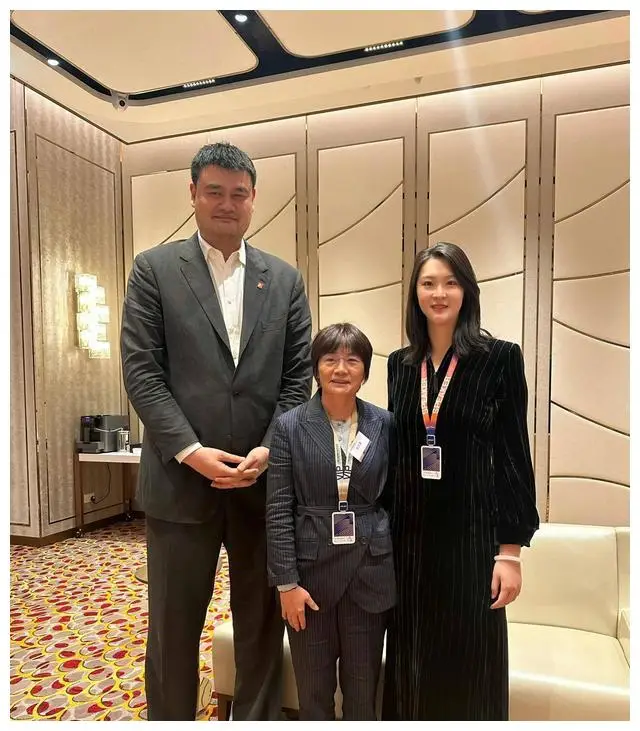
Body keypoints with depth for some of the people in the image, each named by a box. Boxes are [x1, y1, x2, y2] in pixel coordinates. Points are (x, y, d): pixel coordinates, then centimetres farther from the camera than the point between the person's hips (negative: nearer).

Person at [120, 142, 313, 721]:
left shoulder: (285, 280, 8)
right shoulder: (154, 269, 2)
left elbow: (299, 376, 4)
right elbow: (141, 370, -5)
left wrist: (269, 449, -8)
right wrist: (191, 451, -13)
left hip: (264, 479, 2)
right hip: (181, 479, -1)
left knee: (263, 623, 16)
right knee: (174, 626, 14)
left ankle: (258, 720, 37)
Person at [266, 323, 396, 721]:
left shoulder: (385, 424, -1)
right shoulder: (290, 426, -6)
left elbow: (392, 498, 3)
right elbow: (278, 510, -7)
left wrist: (393, 563, 2)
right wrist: (287, 582, -9)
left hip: (370, 570, 1)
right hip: (311, 569, -1)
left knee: (363, 687, 16)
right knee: (313, 688, 16)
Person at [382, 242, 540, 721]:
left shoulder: (500, 358, -6)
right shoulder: (400, 364, 5)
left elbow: (514, 456, -6)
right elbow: (394, 451, 9)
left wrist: (511, 550, -9)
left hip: (470, 531, -3)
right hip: (409, 533, 4)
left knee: (468, 662, 10)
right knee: (411, 658, 16)